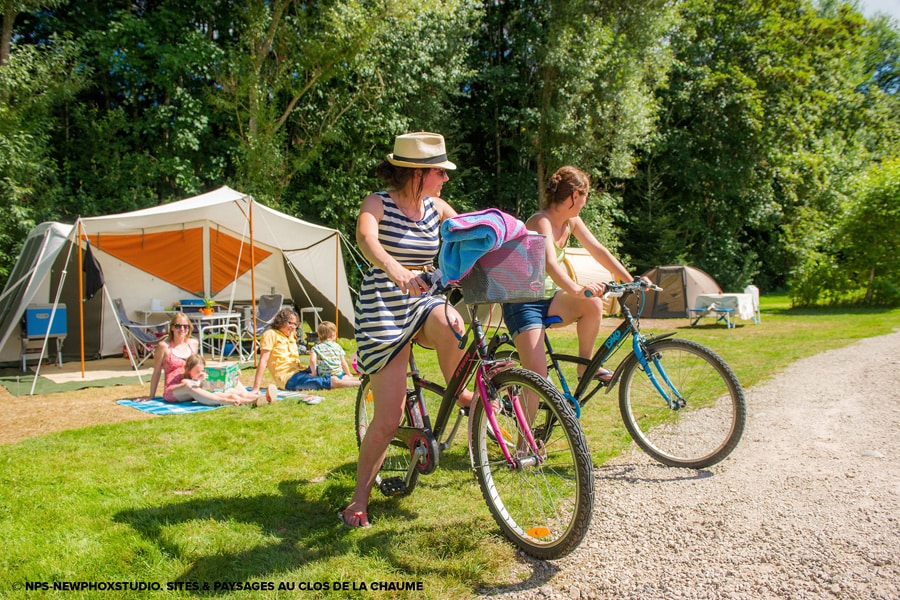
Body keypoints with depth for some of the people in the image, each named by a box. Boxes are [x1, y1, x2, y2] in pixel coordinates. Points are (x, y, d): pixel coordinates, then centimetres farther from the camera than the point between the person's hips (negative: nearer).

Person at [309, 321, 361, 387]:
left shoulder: (316, 347, 0)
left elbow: (312, 360, -18)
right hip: (339, 374, 3)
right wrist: (348, 374, 22)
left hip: (325, 375, -3)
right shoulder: (337, 346, 7)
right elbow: (343, 363, 8)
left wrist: (314, 373, -4)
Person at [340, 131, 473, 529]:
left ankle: (460, 394, -4)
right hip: (383, 308, -4)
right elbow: (365, 236, -30)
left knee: (451, 326, -34)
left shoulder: (437, 208, 6)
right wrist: (394, 270, -51)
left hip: (423, 301, 4)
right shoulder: (378, 204, -10)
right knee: (389, 418, -6)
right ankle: (359, 499, 13)